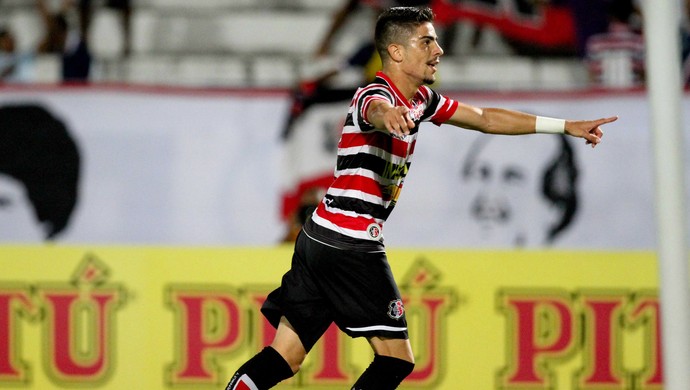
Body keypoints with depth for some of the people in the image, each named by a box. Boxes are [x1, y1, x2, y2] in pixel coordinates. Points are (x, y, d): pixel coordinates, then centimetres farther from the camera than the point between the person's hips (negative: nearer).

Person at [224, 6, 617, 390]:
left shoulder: (421, 99, 15)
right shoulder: (377, 94, -14)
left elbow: (486, 119, 24)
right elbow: (377, 110, -41)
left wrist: (566, 126, 24)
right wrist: (388, 115, -67)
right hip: (351, 244, -9)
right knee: (397, 358, -7)